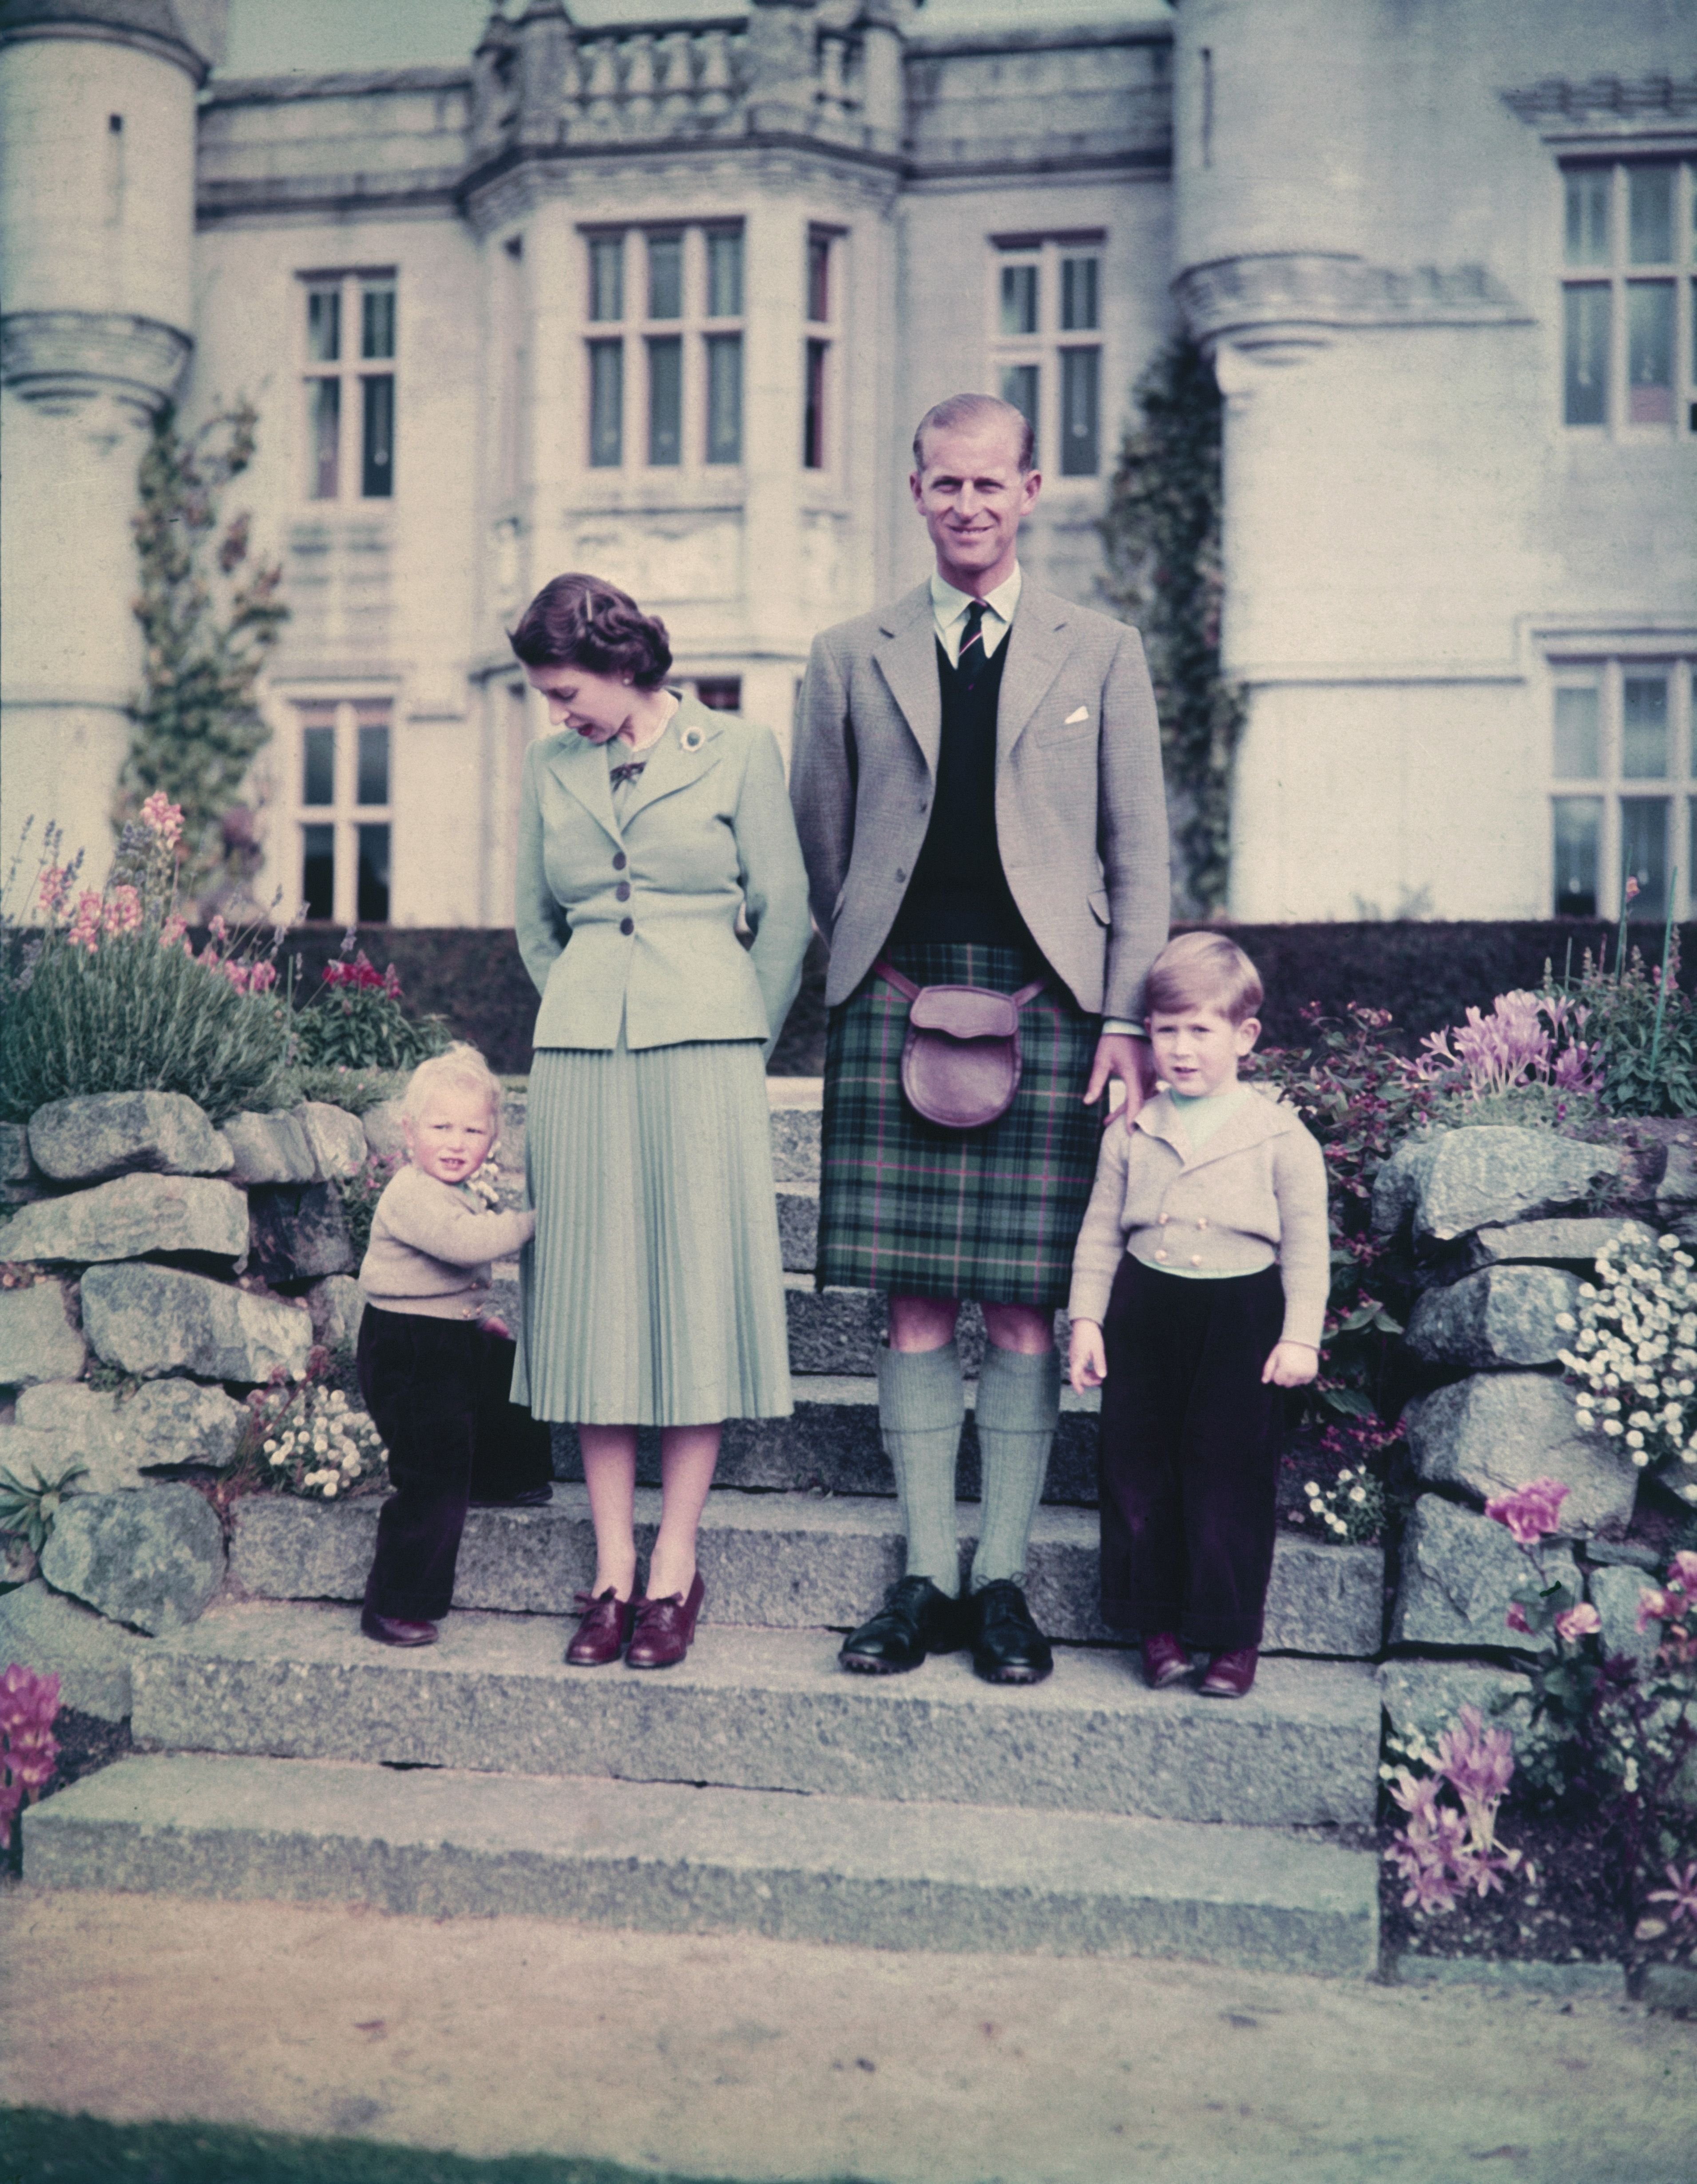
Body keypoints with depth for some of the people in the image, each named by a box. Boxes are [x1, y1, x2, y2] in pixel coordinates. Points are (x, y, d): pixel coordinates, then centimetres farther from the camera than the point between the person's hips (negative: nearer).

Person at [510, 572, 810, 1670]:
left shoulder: (738, 750, 3)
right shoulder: (552, 768, 12)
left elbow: (784, 912, 4)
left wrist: (741, 1045, 5)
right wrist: (587, 1017, 14)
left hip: (704, 1050, -3)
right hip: (580, 1054, 3)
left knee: (696, 1295, -1)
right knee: (593, 1301, 2)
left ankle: (677, 1569, 8)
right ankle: (613, 1571, 10)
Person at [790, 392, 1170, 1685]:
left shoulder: (1101, 654, 10)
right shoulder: (852, 659, 13)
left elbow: (1141, 853, 6)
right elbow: (820, 846, 16)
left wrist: (1127, 1019, -2)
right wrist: (875, 961, 7)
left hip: (1045, 1000, -1)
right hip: (897, 1000, 1)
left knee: (1026, 1305, 1)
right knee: (914, 1306, 2)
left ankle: (1004, 1584, 11)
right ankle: (927, 1582, 12)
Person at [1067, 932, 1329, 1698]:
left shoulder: (1280, 1134, -2)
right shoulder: (1132, 1133, 6)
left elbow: (1307, 1243, 0)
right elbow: (1101, 1232, 10)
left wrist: (1300, 1336, -6)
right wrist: (1086, 1319, 4)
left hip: (1241, 1317, -3)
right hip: (1145, 1311, 3)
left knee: (1230, 1477, 0)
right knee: (1139, 1472, 6)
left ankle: (1233, 1636, 12)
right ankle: (1158, 1625, 19)